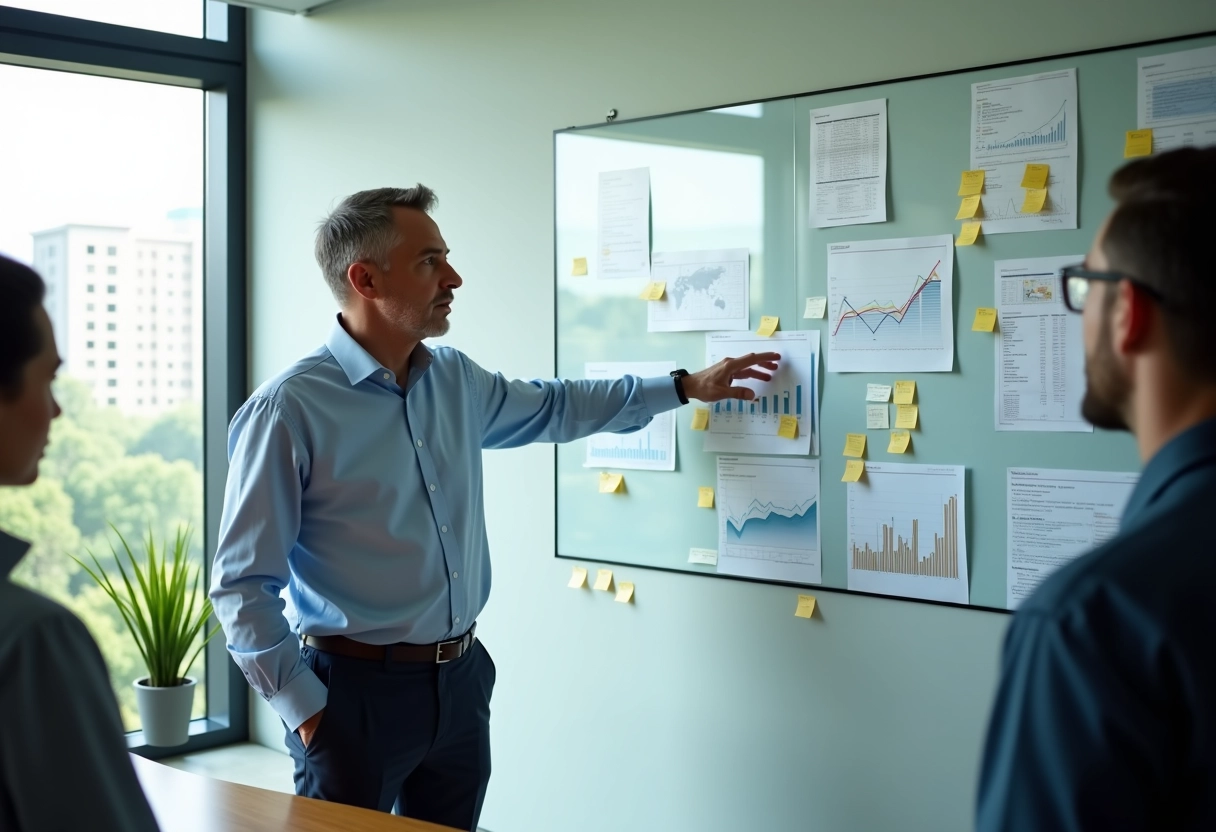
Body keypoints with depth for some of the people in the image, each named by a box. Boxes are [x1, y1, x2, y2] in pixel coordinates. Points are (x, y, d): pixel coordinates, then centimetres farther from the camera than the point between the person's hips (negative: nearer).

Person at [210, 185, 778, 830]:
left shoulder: (455, 380, 6)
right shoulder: (288, 410, -16)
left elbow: (552, 407, 24)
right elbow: (242, 586, -13)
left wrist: (684, 386, 25)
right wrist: (304, 709, -14)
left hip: (461, 680, 7)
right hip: (356, 692, -6)